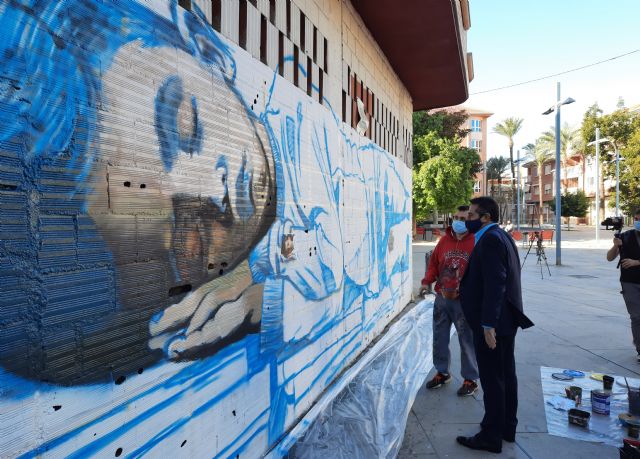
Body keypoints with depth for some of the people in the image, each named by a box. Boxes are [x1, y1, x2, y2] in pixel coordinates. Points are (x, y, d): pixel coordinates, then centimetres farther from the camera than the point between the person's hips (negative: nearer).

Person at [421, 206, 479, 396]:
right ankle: (442, 372, 33)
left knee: (467, 341, 6)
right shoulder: (444, 240, 6)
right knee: (439, 338, 14)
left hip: (464, 301, -5)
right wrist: (427, 280, -3)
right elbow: (434, 263, 12)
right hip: (442, 298, 5)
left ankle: (470, 379, 23)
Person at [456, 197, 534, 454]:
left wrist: (488, 324, -24)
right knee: (506, 374, 17)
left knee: (491, 379, 0)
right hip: (506, 319, 10)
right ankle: (507, 427, 30)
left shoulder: (490, 239, -18)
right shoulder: (501, 236, 13)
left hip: (492, 322, -10)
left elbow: (494, 284, -24)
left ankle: (491, 436, 12)